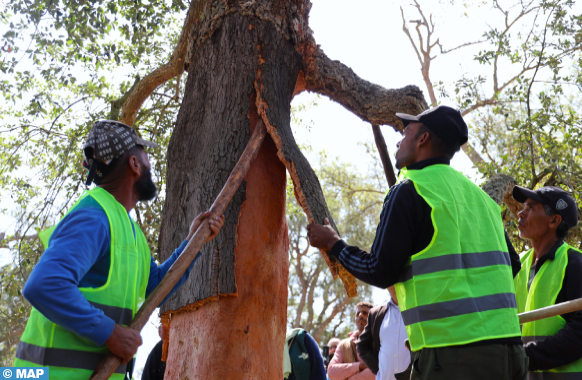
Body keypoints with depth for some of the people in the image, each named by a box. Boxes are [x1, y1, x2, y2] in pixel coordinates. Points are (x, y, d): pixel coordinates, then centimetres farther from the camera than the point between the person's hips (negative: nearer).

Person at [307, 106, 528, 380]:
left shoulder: (409, 190, -6)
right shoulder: (477, 193, 17)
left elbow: (381, 273, -9)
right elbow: (511, 264, 20)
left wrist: (333, 244, 5)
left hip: (453, 352, -8)